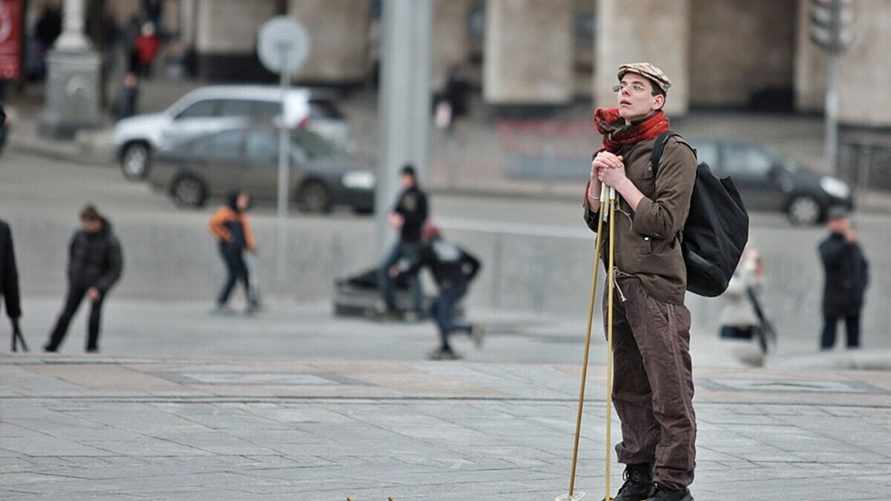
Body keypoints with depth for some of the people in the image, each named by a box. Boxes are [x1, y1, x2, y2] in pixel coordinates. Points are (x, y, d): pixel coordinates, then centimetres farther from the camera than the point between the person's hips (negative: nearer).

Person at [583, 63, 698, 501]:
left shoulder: (674, 153, -7)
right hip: (618, 283, 8)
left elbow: (665, 221, -15)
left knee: (669, 391, -7)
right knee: (628, 388, 12)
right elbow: (593, 218, 19)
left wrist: (621, 182, -12)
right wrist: (597, 180, 1)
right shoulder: (616, 149, 17)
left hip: (657, 286, -8)